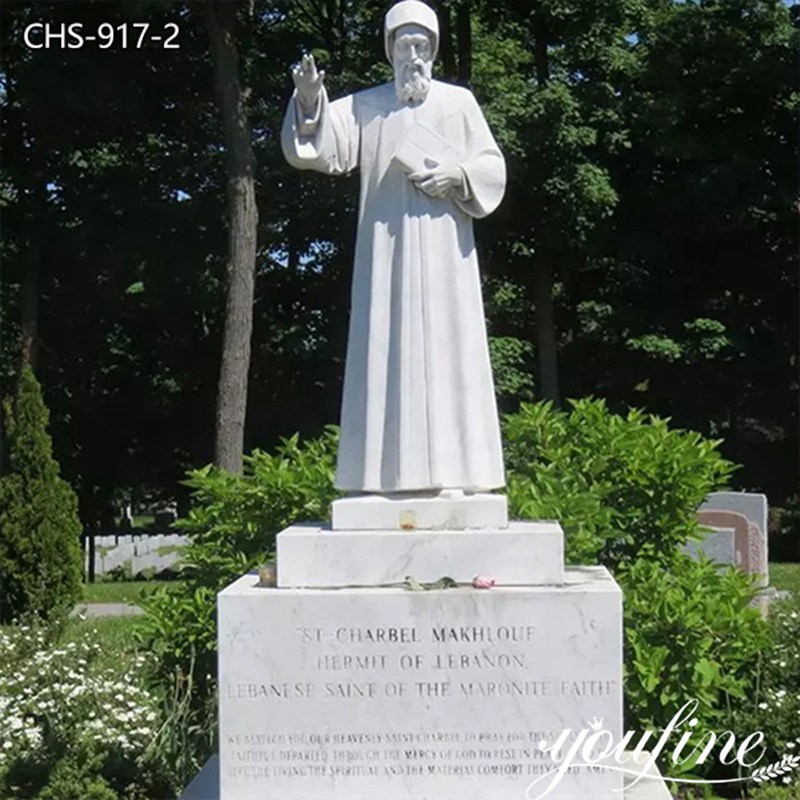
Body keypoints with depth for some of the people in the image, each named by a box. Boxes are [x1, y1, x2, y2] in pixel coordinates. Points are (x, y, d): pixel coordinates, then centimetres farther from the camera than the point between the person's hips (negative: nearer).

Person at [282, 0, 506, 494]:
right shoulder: (366, 106, 11)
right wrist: (310, 100, -24)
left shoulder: (459, 102, 12)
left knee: (445, 352, -3)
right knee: (386, 353, -4)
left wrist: (457, 175, -10)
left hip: (442, 251, 0)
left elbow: (493, 167, 10)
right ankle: (390, 473, -2)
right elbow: (328, 144, -5)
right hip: (386, 251, 0)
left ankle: (449, 471, -2)